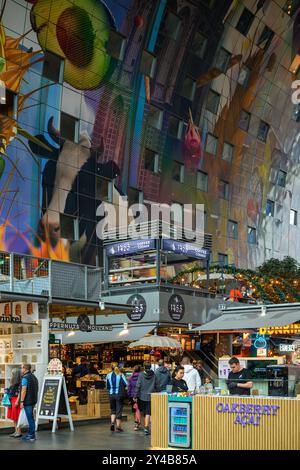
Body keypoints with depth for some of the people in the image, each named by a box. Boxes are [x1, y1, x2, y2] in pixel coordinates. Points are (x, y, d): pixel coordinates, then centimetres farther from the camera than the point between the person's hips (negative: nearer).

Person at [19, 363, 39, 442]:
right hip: (33, 400, 9)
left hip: (27, 401, -9)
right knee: (30, 418, 15)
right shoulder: (34, 377, 14)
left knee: (30, 418, -4)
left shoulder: (25, 377, -13)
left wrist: (21, 401, -16)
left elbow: (24, 390, -18)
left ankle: (32, 436, -1)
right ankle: (30, 434, 20)